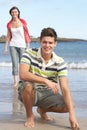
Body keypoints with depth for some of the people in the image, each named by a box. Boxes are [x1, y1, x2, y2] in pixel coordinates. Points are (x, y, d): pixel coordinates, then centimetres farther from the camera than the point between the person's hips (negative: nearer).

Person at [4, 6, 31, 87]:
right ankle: (15, 81, -4)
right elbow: (8, 36, 10)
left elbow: (26, 34, 1)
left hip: (22, 45, -1)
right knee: (15, 63, -6)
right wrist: (6, 47, 5)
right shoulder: (9, 24, 5)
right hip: (13, 45, 1)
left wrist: (28, 46, -3)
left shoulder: (23, 22, -1)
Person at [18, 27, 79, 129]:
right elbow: (22, 74, -32)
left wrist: (72, 114, -30)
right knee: (28, 85, -37)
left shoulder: (60, 62, -13)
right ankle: (30, 116, -7)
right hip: (28, 93, -2)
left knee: (68, 106, -17)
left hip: (46, 94, 3)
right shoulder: (30, 54, -16)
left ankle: (42, 110, 15)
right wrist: (46, 81, -42)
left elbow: (65, 88, -20)